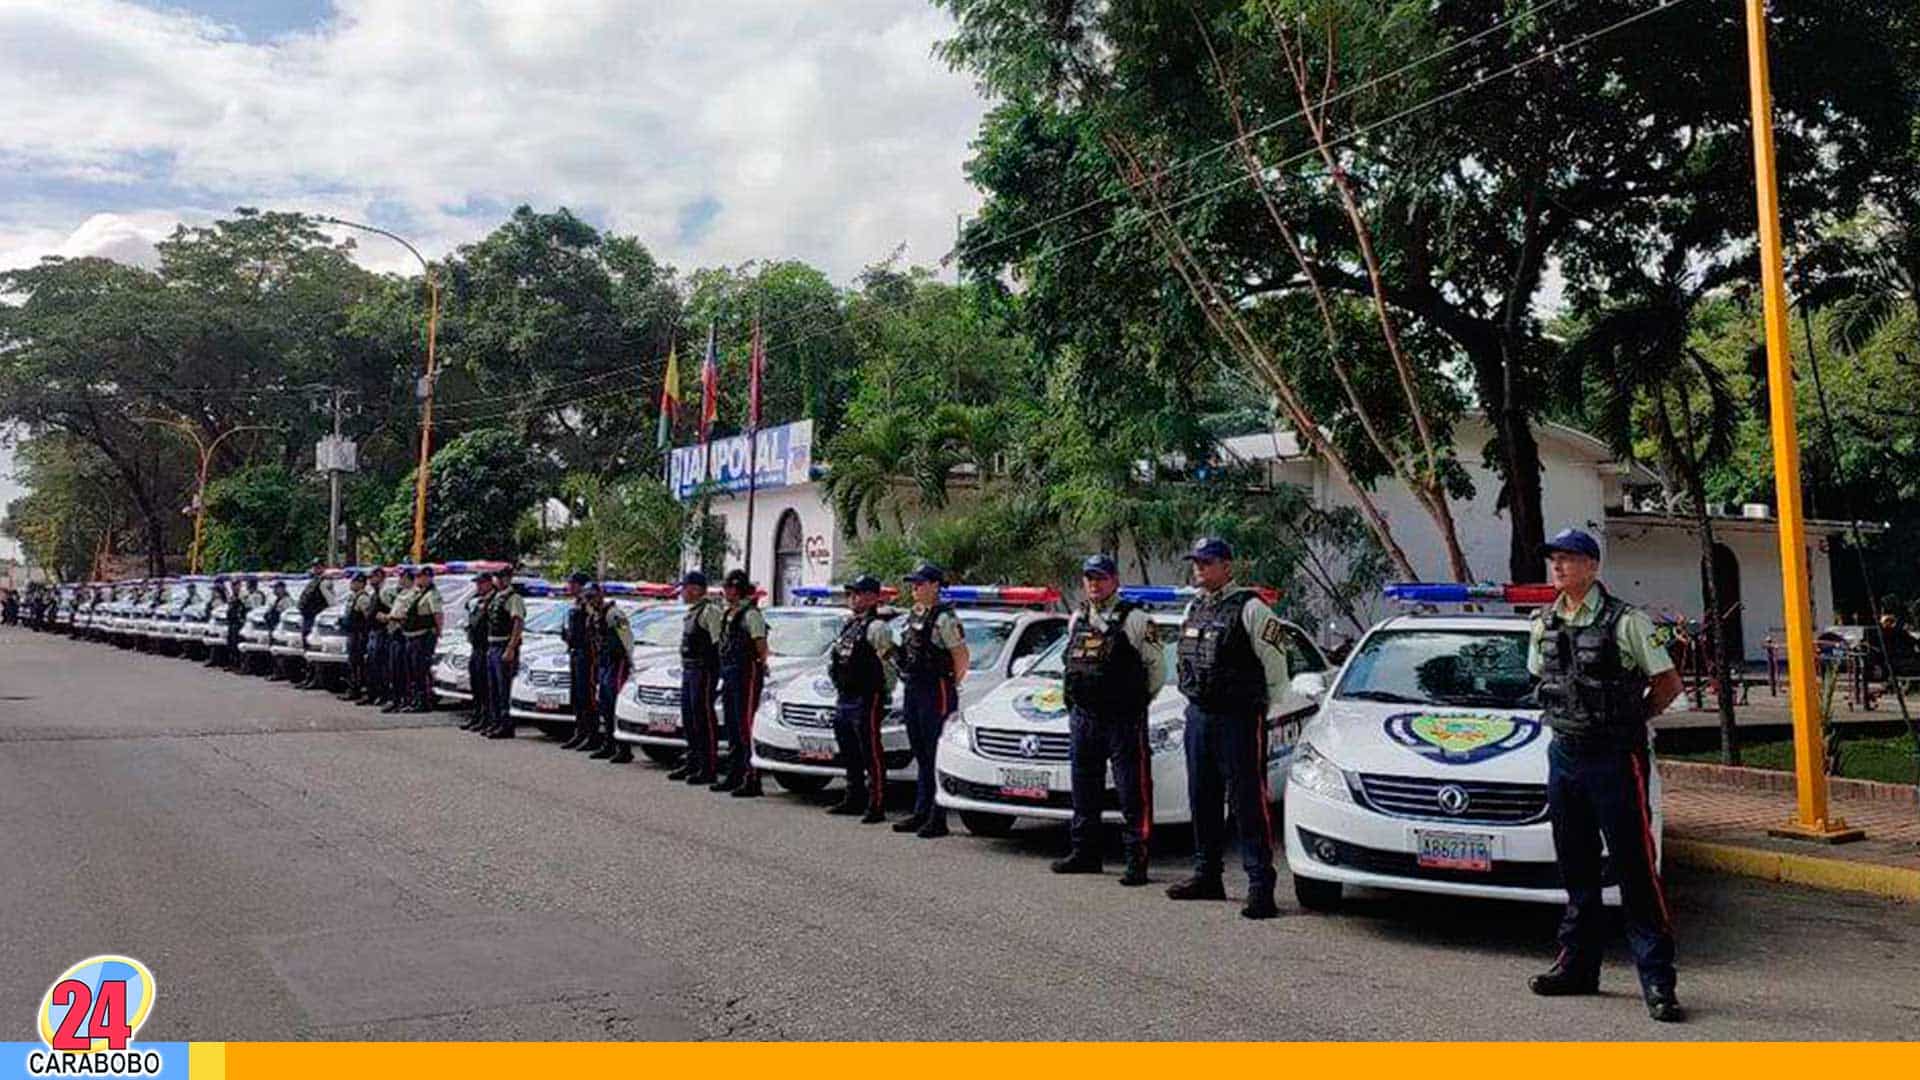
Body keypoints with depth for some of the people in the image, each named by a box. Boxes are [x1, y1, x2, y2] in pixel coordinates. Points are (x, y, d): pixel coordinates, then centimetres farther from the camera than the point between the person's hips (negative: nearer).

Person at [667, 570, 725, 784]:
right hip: (688, 670, 10)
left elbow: (719, 642, -17)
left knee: (704, 718, -8)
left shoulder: (710, 611, -13)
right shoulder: (691, 612, 18)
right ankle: (692, 762, 23)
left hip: (703, 670, -10)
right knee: (688, 718, 14)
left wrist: (717, 669, -19)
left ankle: (708, 768, -6)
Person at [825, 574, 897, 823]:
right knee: (849, 754, 16)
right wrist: (838, 687, 20)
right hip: (843, 698, 9)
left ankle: (877, 805, -6)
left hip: (867, 699, -9)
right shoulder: (848, 624, 16)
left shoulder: (876, 627, -11)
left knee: (871, 753, -8)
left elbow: (889, 662, -15)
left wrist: (887, 692, -10)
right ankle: (854, 800, 27)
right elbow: (833, 657, 26)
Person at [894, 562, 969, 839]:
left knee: (938, 756, -5)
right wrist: (909, 683, 16)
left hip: (936, 692, -9)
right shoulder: (913, 615, 14)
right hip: (913, 690, 9)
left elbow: (962, 657, -14)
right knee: (921, 755, 14)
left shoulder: (944, 618, -12)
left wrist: (951, 686, -8)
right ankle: (921, 813, 21)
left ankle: (938, 819, -2)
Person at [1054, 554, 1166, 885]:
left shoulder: (1135, 619, -5)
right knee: (1084, 789, 13)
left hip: (1123, 720, -6)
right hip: (1083, 717, 6)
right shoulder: (1077, 619, 14)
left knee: (1132, 791, -5)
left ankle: (1136, 859, -2)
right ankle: (1084, 852, 23)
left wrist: (1137, 701, 3)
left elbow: (1157, 667, -2)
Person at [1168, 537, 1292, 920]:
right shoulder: (1193, 609, 14)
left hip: (1239, 719, -8)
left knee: (1249, 802, -8)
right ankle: (1207, 876, 25)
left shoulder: (1249, 609, -10)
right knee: (1202, 799, 14)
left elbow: (1276, 662, -8)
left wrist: (1262, 705, -1)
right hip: (1197, 716, 8)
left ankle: (1260, 885, -6)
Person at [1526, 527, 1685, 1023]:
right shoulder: (1543, 624, 9)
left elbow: (1669, 683, -2)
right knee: (1575, 868, 12)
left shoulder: (1625, 621, -9)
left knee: (1635, 867, -5)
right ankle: (1578, 965, 22)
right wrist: (1568, 722, 12)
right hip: (1563, 754, 6)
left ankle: (1657, 980, 0)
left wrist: (1626, 721, 3)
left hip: (1615, 758, -6)